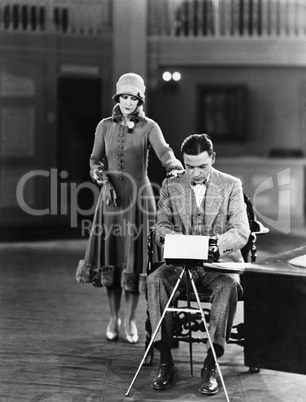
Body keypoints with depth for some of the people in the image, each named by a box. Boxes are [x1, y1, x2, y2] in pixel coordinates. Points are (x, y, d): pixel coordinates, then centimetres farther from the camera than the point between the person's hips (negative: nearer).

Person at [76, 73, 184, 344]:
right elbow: (96, 160, 9)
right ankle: (114, 318, 18)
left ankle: (130, 320, 11)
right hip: (112, 196, 2)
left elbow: (164, 151, -17)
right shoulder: (105, 126, 6)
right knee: (110, 256, 3)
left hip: (139, 197, -2)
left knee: (135, 256, -1)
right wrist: (104, 182, -9)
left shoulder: (149, 127, -1)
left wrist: (175, 168, -38)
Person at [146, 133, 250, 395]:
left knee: (228, 286, -35)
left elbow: (241, 232, -7)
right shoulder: (170, 186, 8)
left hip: (219, 262, -2)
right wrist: (168, 235, -17)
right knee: (155, 281, -29)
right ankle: (165, 361, -23)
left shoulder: (231, 186, 1)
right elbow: (160, 227, 9)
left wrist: (216, 243, -28)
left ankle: (210, 365, -29)